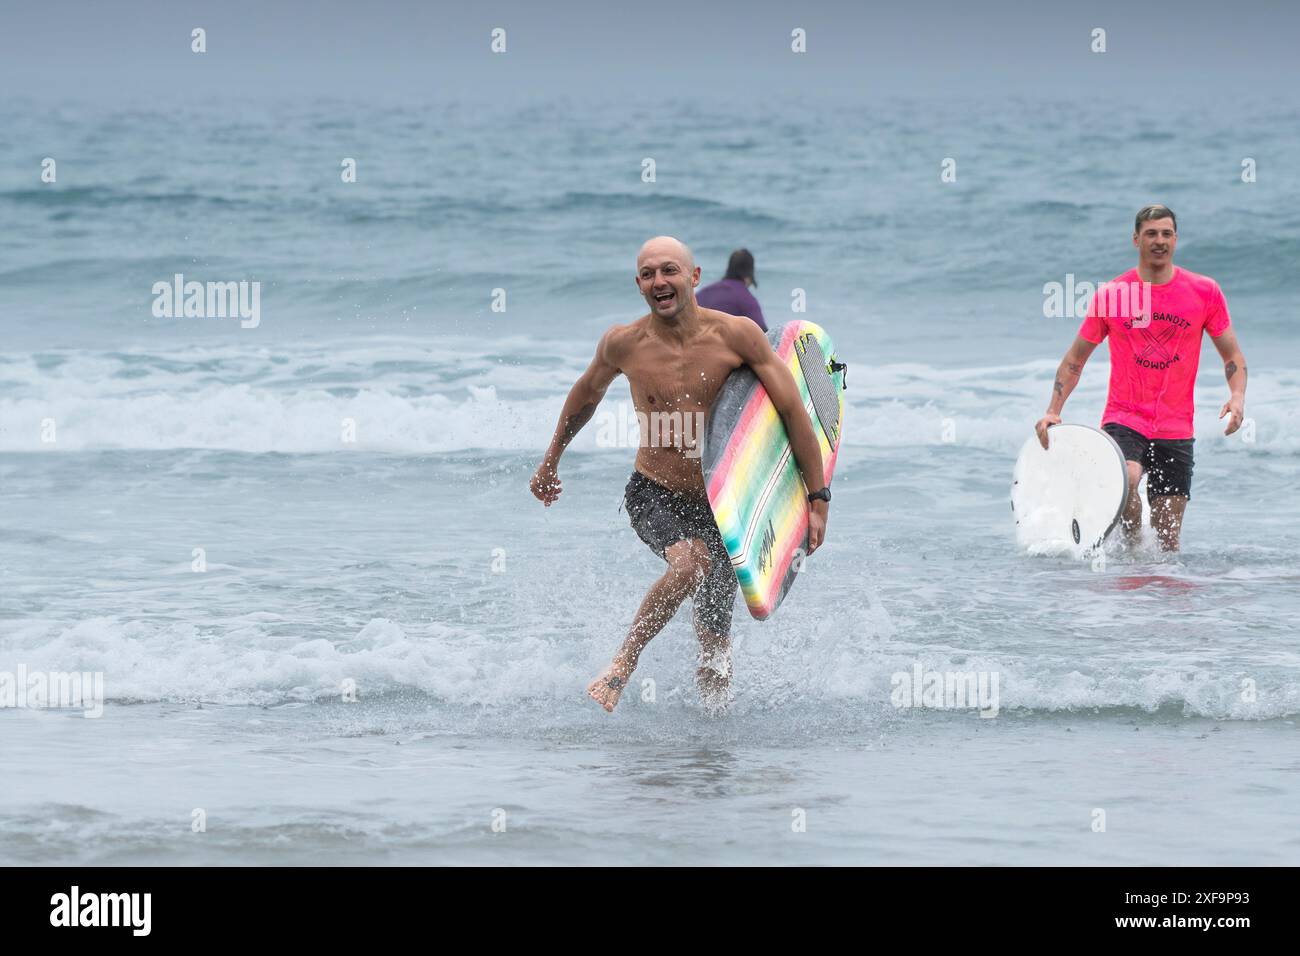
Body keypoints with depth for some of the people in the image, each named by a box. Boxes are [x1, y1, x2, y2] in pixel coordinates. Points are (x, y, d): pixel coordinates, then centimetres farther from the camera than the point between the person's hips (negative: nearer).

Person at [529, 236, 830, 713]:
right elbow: (587, 393, 14)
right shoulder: (623, 343, -7)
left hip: (719, 505, 1)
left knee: (715, 656, 5)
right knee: (690, 562, -35)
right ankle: (623, 664, -19)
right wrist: (551, 460, 26)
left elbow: (792, 409, -7)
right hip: (654, 495, -1)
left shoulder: (736, 334, -12)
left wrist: (817, 500, -9)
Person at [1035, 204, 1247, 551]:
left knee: (1168, 544, 1)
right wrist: (1053, 411, -1)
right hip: (1123, 420, -1)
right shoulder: (1110, 295, 1)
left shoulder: (1205, 292, 2)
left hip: (1176, 429, 2)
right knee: (1126, 478, -33)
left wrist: (1238, 397, -10)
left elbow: (1232, 355, 10)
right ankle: (1132, 546, -10)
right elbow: (1075, 359, 10)